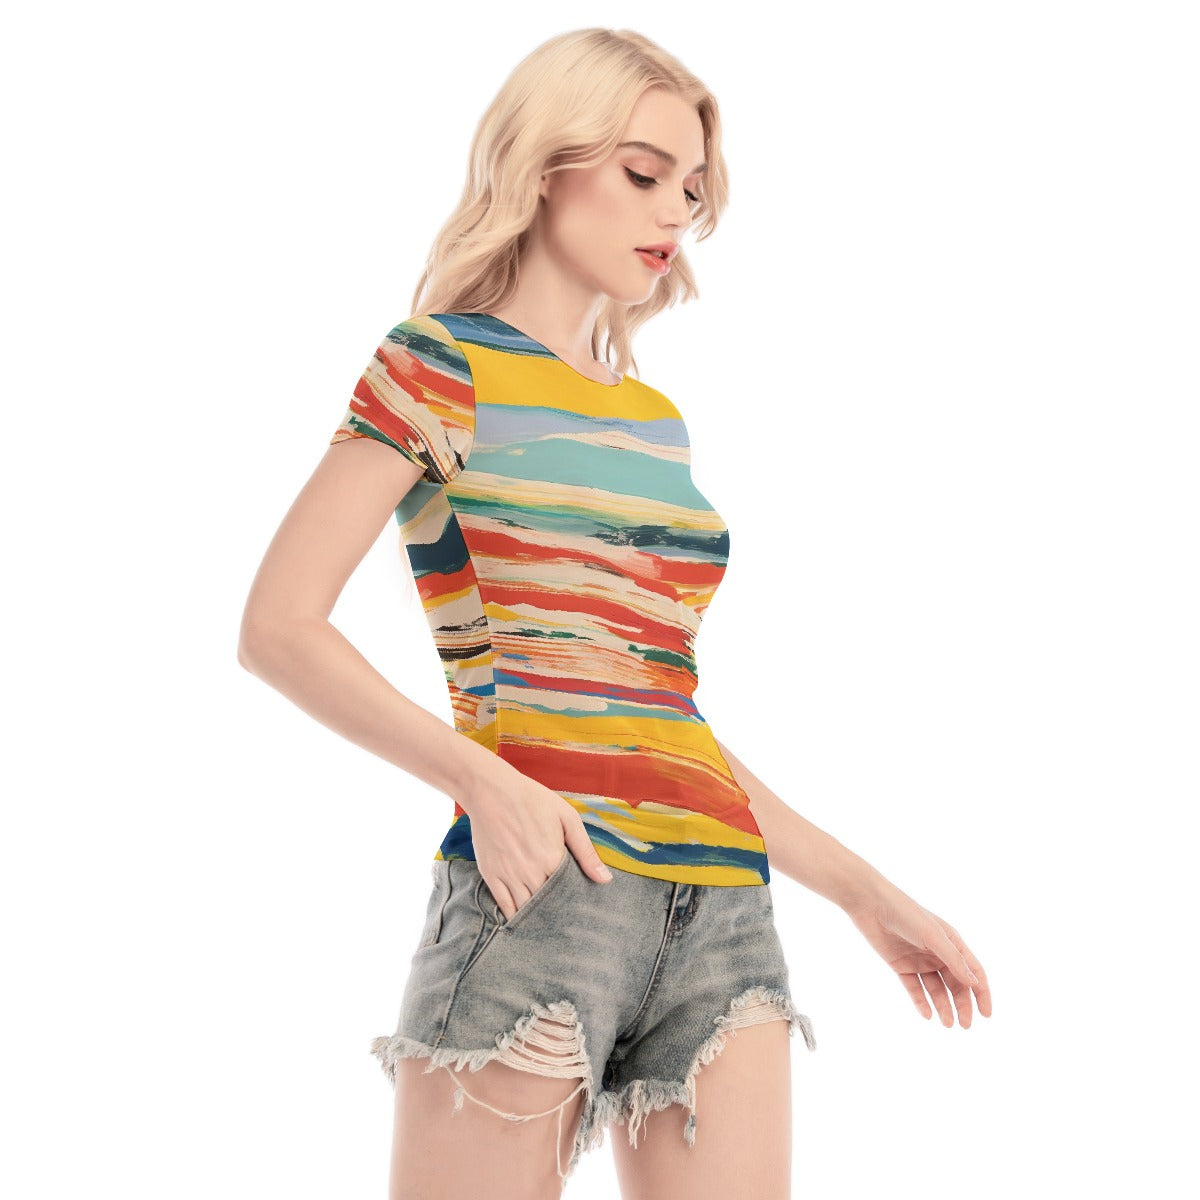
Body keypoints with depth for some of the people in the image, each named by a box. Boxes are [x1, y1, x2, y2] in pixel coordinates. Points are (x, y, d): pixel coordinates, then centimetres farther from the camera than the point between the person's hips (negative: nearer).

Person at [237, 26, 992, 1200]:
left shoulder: (655, 422, 20)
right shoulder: (443, 367, 2)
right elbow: (279, 627, -6)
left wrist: (861, 888, 21)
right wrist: (482, 781, -19)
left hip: (723, 910, 6)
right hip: (541, 885, -6)